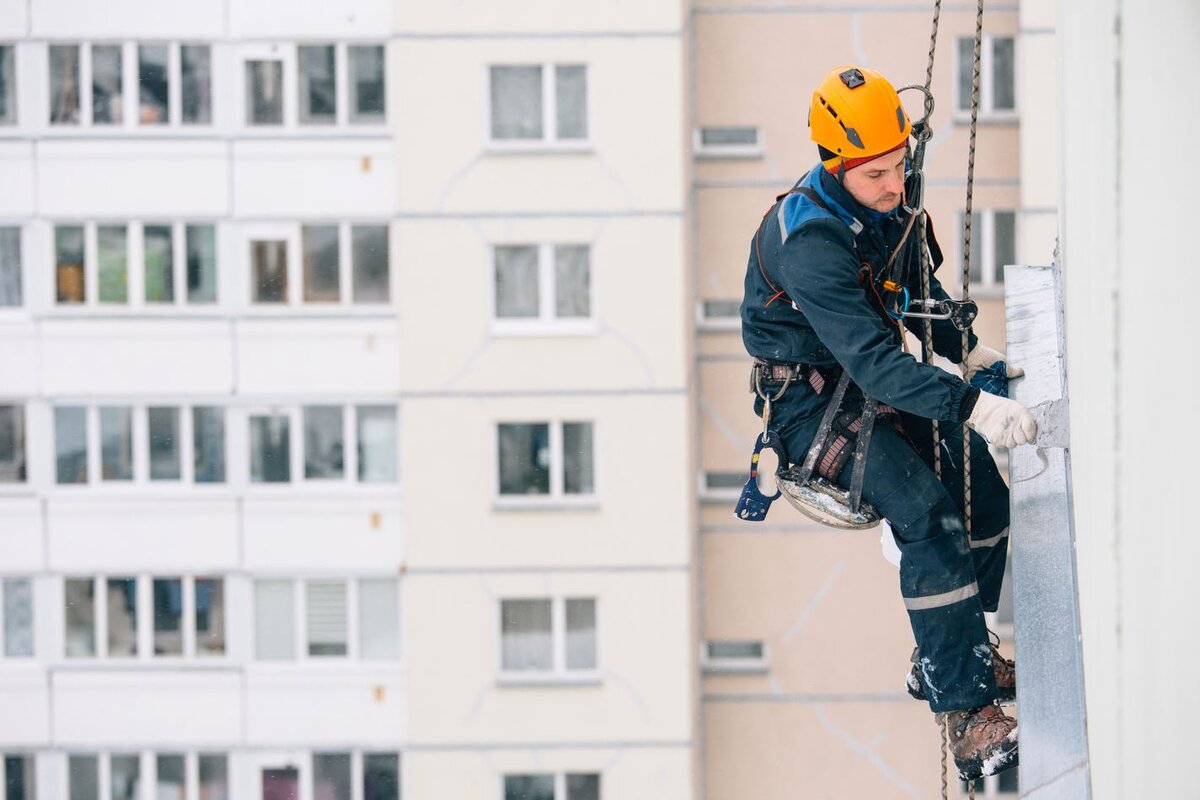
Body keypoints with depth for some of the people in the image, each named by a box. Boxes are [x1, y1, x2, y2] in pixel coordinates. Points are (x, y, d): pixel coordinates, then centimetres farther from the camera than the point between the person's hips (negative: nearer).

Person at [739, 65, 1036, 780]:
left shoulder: (889, 203, -2)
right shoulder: (809, 238, -29)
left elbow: (917, 288, 18)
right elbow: (870, 357, -38)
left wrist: (970, 351, 6)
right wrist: (972, 407, -45)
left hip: (873, 383, 8)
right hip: (808, 401, -8)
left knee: (983, 484, -2)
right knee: (928, 511, -26)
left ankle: (953, 655, 15)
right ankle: (966, 711, -26)